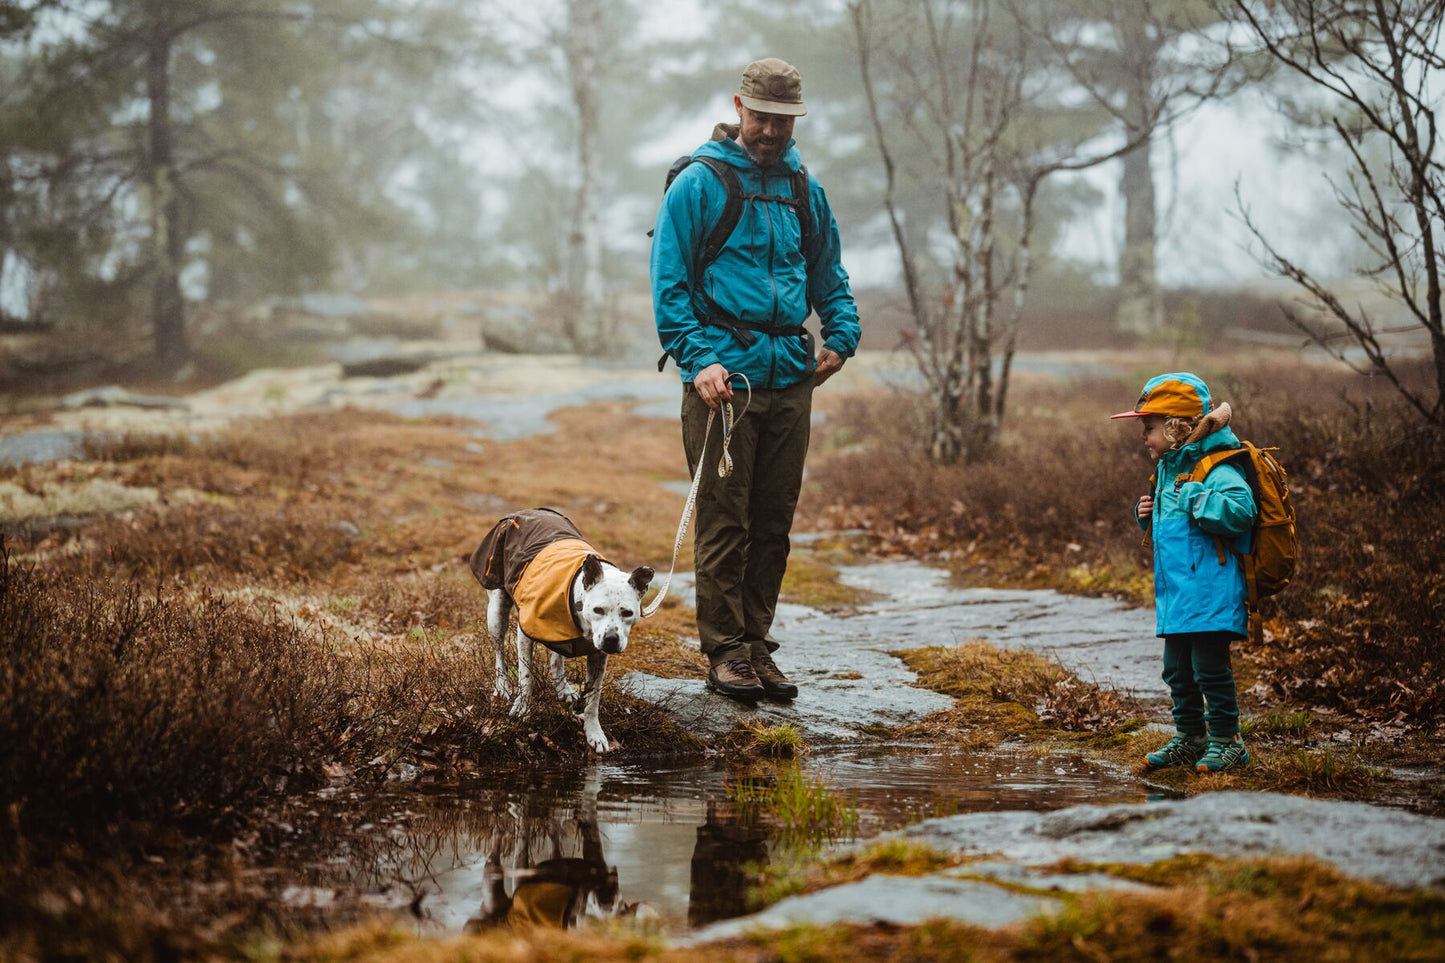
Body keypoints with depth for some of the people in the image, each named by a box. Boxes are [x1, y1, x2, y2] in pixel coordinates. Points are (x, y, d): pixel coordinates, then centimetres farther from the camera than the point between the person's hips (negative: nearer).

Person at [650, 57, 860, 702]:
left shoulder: (802, 189, 13)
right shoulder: (698, 184, -3)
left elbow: (828, 274, 25)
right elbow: (669, 285, -6)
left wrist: (842, 335, 8)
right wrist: (698, 359, -16)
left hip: (790, 378, 5)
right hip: (724, 376, -5)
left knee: (774, 521, 8)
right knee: (724, 521, -3)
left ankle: (757, 643, 17)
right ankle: (724, 651, 4)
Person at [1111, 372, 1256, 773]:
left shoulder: (1218, 470, -14)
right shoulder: (1170, 470, 16)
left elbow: (1239, 511, -31)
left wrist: (1194, 497, -25)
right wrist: (1147, 514, 10)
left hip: (1210, 596, -10)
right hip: (1175, 596, 10)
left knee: (1210, 667, -4)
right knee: (1178, 670, 15)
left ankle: (1226, 740, 6)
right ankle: (1190, 737, 26)